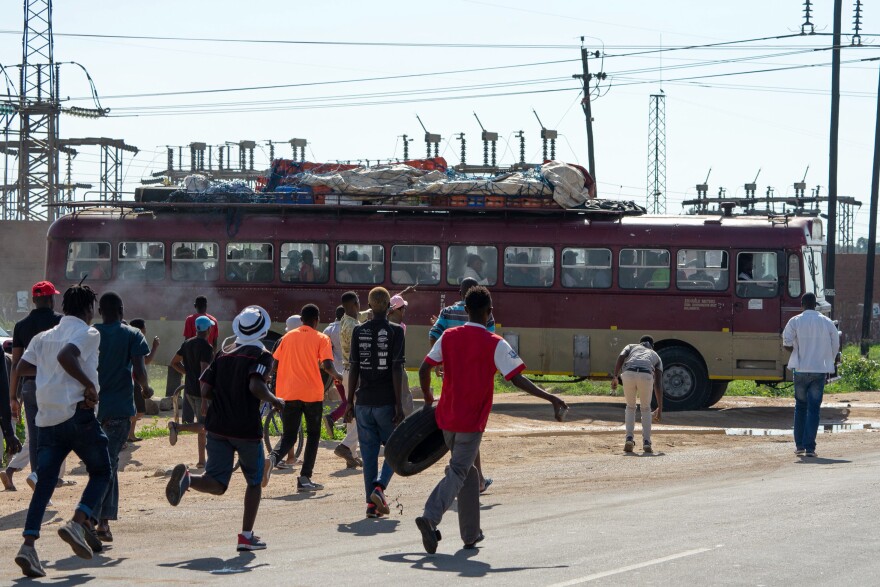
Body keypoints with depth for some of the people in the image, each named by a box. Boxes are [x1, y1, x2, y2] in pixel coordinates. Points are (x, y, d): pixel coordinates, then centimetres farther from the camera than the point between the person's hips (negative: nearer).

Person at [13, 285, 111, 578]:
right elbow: (66, 355, -21)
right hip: (78, 413, -5)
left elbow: (21, 368, 11)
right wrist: (89, 384, -14)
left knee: (45, 482, 4)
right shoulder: (88, 334, -3)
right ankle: (77, 523, -12)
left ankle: (28, 544, -13)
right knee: (101, 472, 11)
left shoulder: (44, 337, 17)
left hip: (47, 418, 6)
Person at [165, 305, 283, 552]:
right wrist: (274, 401, -5)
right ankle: (246, 536, 13)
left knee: (217, 483, 3)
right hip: (247, 428, -4)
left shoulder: (223, 353, 11)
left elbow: (205, 389, 8)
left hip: (217, 427, 4)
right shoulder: (261, 355, -6)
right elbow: (256, 386, -22)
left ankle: (186, 478, -28)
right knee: (254, 481, 15)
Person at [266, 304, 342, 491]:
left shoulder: (287, 337, 11)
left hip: (288, 394, 3)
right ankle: (305, 479, 6)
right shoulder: (321, 339, 0)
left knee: (288, 436, 9)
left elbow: (275, 365, 10)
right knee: (313, 434, 15)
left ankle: (273, 458, -25)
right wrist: (337, 376, 8)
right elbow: (327, 365, -11)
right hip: (312, 394, -3)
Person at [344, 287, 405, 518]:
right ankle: (379, 487, -10)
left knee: (369, 453, 8)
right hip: (386, 401, -3)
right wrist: (398, 404, -7)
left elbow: (354, 369, 4)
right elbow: (396, 370, -9)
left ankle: (372, 501, 6)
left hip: (363, 401, 3)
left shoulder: (359, 331, 4)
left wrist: (350, 402, 10)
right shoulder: (395, 331, -5)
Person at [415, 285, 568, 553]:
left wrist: (428, 399, 20)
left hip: (446, 417, 5)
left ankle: (471, 533, 20)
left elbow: (424, 369, 4)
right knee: (458, 472, -4)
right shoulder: (495, 344, -9)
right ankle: (430, 518, -28)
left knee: (466, 471, 18)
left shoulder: (449, 337, 4)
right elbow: (517, 379, -13)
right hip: (472, 421, -5)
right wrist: (550, 398, -9)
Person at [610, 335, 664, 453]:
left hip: (628, 375, 0)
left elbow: (621, 357, 13)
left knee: (630, 407, 26)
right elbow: (658, 384, 28)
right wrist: (660, 408, 28)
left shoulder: (631, 347, 38)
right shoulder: (656, 357, 37)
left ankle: (629, 439, 10)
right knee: (645, 408, 25)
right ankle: (646, 443, 14)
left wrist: (615, 377, 1)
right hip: (645, 377, 0)